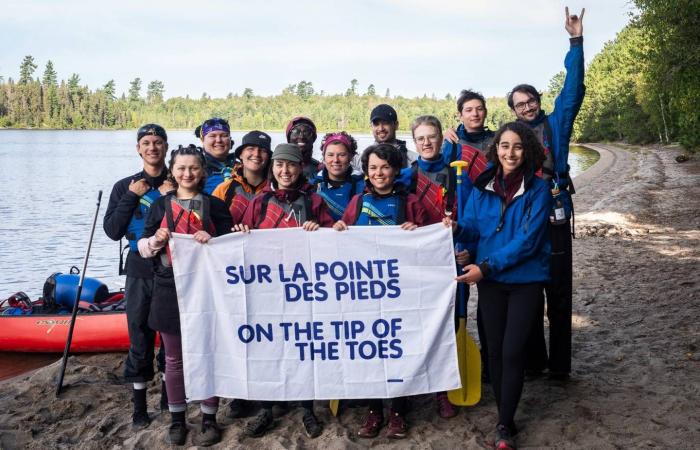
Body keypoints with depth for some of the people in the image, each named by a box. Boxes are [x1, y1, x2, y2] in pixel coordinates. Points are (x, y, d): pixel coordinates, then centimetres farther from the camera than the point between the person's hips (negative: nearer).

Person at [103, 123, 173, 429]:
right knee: (140, 338, 2)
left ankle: (169, 393, 24)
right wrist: (131, 197, -10)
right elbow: (112, 231, -4)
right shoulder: (125, 186, 4)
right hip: (140, 272, 0)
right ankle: (139, 407, 12)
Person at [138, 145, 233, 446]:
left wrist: (212, 240, -17)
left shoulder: (215, 205, 5)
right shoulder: (161, 205, 8)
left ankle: (209, 420, 15)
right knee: (174, 359, 9)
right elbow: (143, 248, 7)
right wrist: (155, 241, -14)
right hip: (170, 290, 1)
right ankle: (177, 420, 22)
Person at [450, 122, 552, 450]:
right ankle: (505, 415, 26)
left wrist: (487, 266, -23)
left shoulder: (538, 190, -10)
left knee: (513, 351, -5)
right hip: (490, 279, 3)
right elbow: (472, 229, 3)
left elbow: (527, 240, -17)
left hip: (526, 280, -3)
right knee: (495, 349, 9)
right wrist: (456, 229, -21)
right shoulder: (483, 186, 1)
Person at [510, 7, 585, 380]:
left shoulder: (555, 125, 5)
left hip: (554, 219, -3)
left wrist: (576, 42, -12)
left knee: (558, 295, 0)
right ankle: (534, 360, 21)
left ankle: (559, 364, 7)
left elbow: (573, 90, -5)